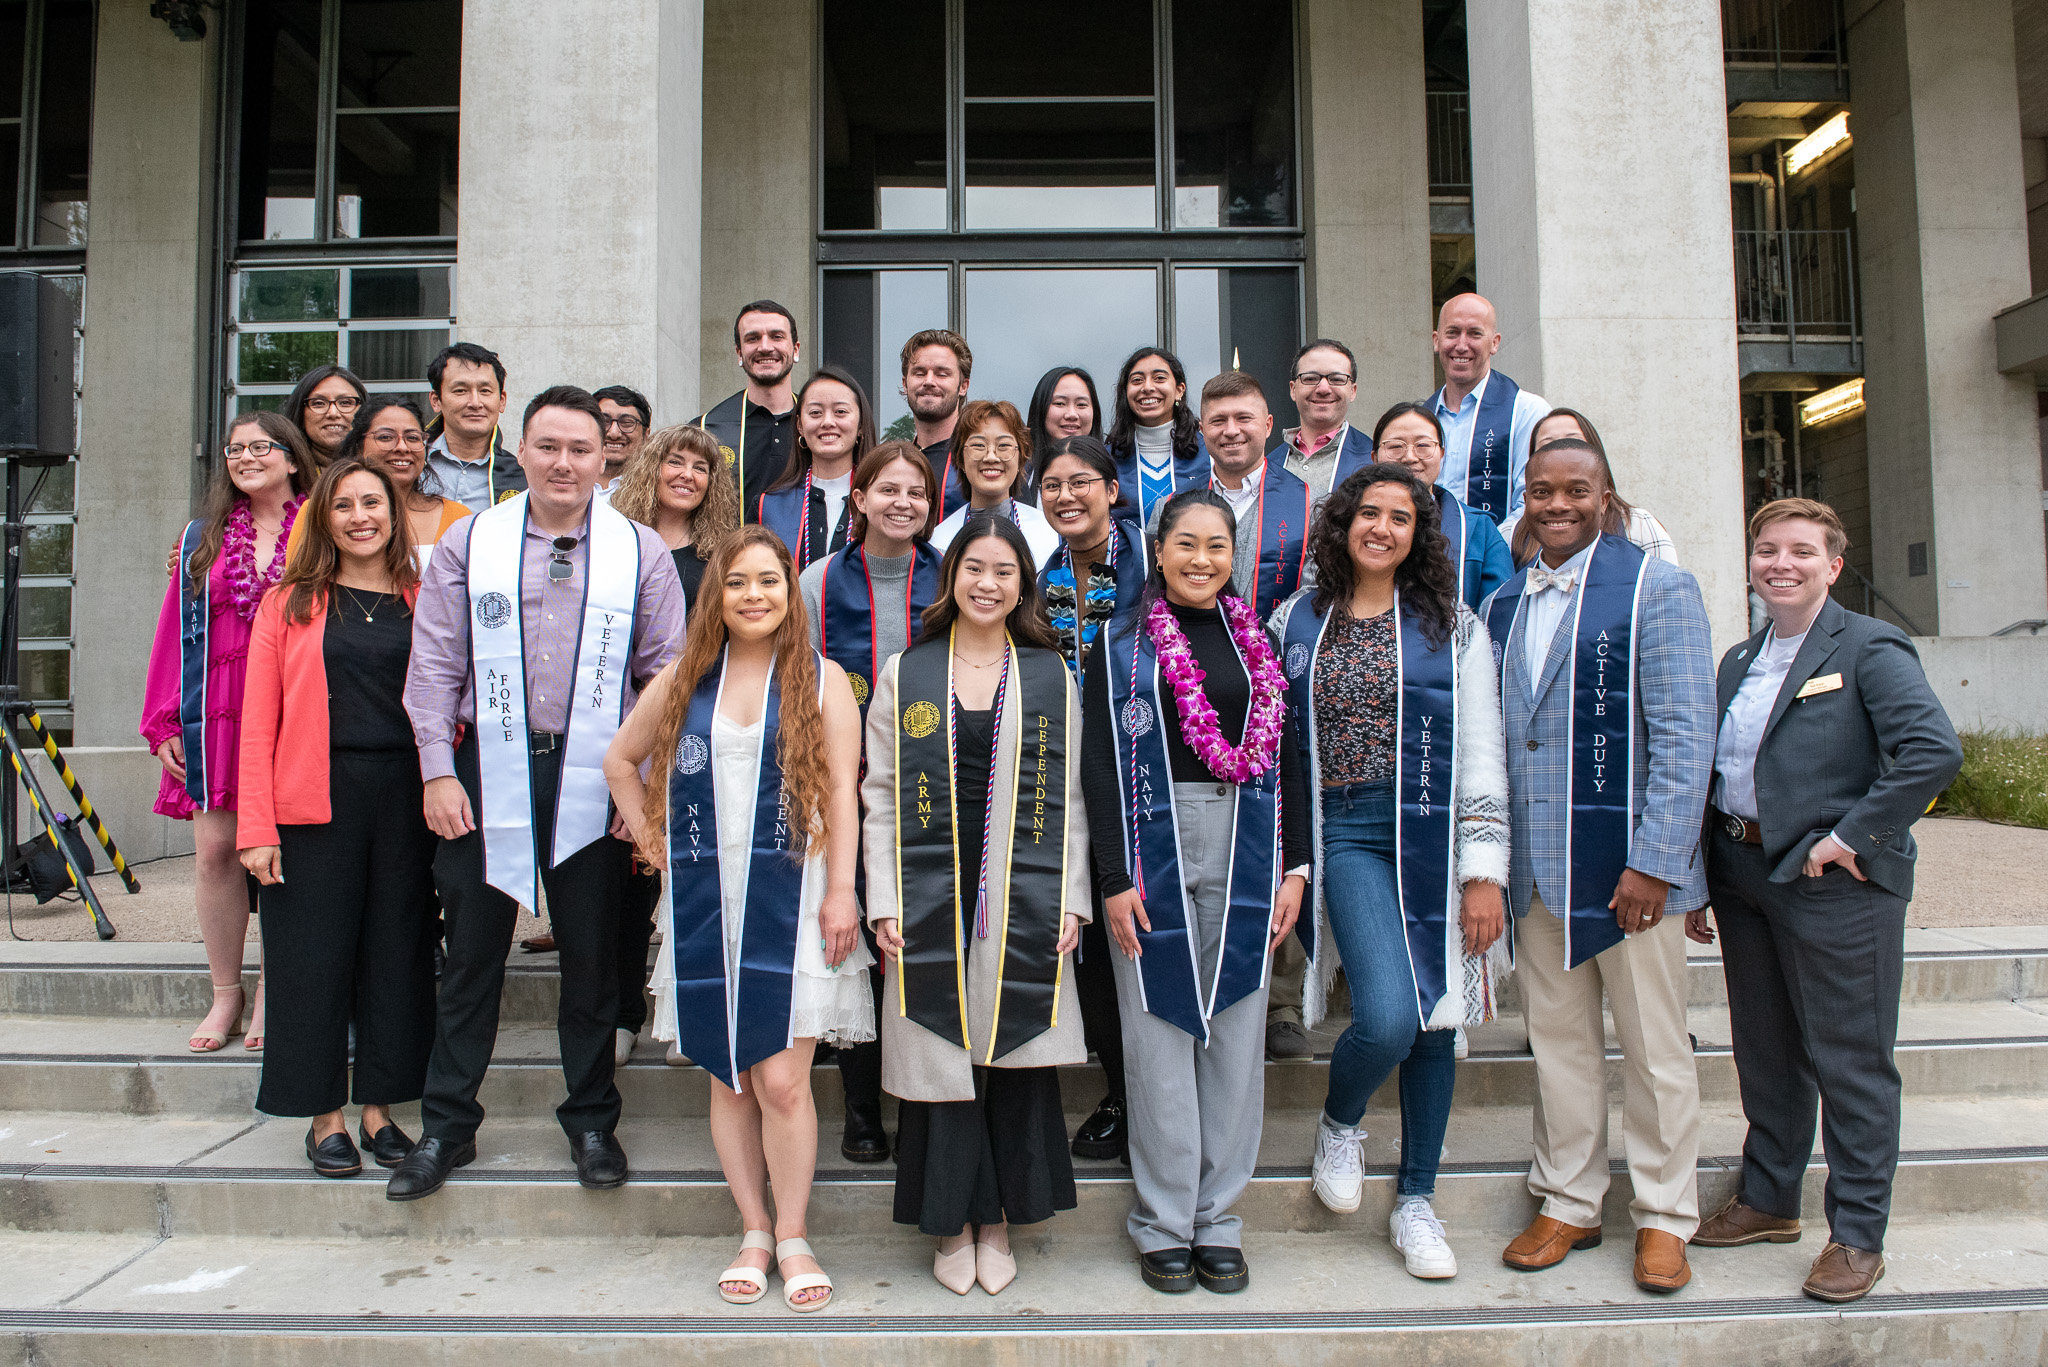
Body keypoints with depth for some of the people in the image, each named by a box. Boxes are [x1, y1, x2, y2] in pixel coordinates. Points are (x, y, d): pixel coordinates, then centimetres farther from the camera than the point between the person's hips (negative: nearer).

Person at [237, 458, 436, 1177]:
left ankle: (379, 1105, 21)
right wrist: (257, 827, -7)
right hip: (316, 801, -1)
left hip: (406, 797, 2)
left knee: (397, 952, 7)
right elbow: (258, 726, 1)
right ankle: (325, 1115, 17)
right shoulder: (287, 604, 5)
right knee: (315, 957, 3)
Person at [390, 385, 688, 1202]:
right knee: (471, 955, 8)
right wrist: (438, 771, -4)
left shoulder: (641, 552, 2)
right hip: (488, 771, 1)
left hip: (595, 778, 0)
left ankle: (591, 1122, 25)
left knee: (592, 957, 9)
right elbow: (434, 664, 4)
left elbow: (668, 674, 2)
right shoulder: (468, 543, 4)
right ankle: (446, 1127, 22)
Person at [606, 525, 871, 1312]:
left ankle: (792, 1235, 13)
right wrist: (651, 840, 10)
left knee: (782, 1080, -6)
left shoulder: (822, 679, 1)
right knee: (729, 1078, 9)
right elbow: (620, 759, 20)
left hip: (790, 901, -3)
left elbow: (841, 790, -3)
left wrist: (841, 891, -10)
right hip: (703, 905, 3)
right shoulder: (682, 680, 9)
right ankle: (753, 1233, 23)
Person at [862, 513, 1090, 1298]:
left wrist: (1071, 900, -1)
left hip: (1024, 900, 0)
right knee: (941, 1054, 3)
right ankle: (951, 1222, 20)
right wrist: (883, 903, -3)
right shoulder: (905, 674, 6)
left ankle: (999, 1220, 21)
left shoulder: (1051, 678, 7)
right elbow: (880, 796, 4)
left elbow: (1068, 798, 6)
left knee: (1016, 1053, 3)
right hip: (932, 898, 0)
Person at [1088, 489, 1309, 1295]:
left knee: (1237, 1030, 7)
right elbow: (1100, 766, -3)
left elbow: (1286, 757, 11)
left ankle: (1217, 1215, 19)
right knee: (1160, 1030, 2)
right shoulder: (1123, 647, 2)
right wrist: (1113, 879, -10)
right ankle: (1163, 1221, 14)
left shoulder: (1258, 643, 11)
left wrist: (1295, 866, 3)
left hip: (1245, 847, 3)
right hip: (1154, 843, -3)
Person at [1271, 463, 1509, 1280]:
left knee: (1433, 1021, 7)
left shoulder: (1452, 626, 6)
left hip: (1433, 836, 1)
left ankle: (1415, 1201, 25)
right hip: (1344, 834, -1)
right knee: (1386, 1015, -16)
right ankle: (1338, 1123, 18)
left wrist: (1484, 870, -3)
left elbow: (1481, 756, 3)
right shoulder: (1296, 622, 8)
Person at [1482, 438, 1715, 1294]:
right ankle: (1569, 1204, 28)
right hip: (1535, 866, 5)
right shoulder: (1501, 604, 12)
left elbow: (1685, 733, -10)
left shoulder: (1656, 589, -5)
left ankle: (1664, 1219, 23)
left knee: (1653, 1047, 7)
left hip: (1628, 863, -5)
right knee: (1557, 1039, 13)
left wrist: (1655, 861, -17)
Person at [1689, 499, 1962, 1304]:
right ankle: (1768, 1200, 31)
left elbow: (1935, 752, -21)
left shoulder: (1870, 648, -7)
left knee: (1850, 1063, 3)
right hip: (1745, 877, 7)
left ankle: (1858, 1233, 16)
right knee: (1764, 1053, 16)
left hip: (1835, 885, -7)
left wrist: (1850, 837, -19)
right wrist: (1700, 884, 12)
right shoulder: (1740, 662, 14)